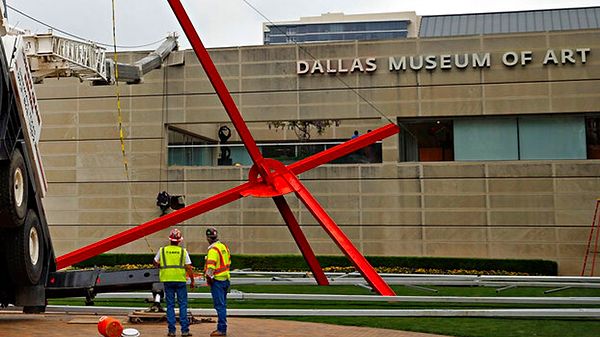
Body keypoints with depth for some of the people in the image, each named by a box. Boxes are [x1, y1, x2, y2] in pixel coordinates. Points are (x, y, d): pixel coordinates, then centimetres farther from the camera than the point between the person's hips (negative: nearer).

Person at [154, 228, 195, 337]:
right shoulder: (183, 251, -1)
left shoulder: (162, 250, 4)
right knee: (183, 305, 4)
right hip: (180, 280, -2)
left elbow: (155, 263, 16)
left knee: (170, 305, 7)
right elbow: (188, 268, -4)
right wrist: (192, 280, 5)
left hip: (167, 280, 2)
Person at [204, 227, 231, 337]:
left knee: (219, 305, -6)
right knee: (222, 305, 15)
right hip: (225, 279, 9)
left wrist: (208, 278, -13)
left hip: (217, 280, -9)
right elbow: (229, 262, 19)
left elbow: (211, 266, -22)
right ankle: (222, 328, 22)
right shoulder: (224, 247, 11)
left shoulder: (213, 250, -16)